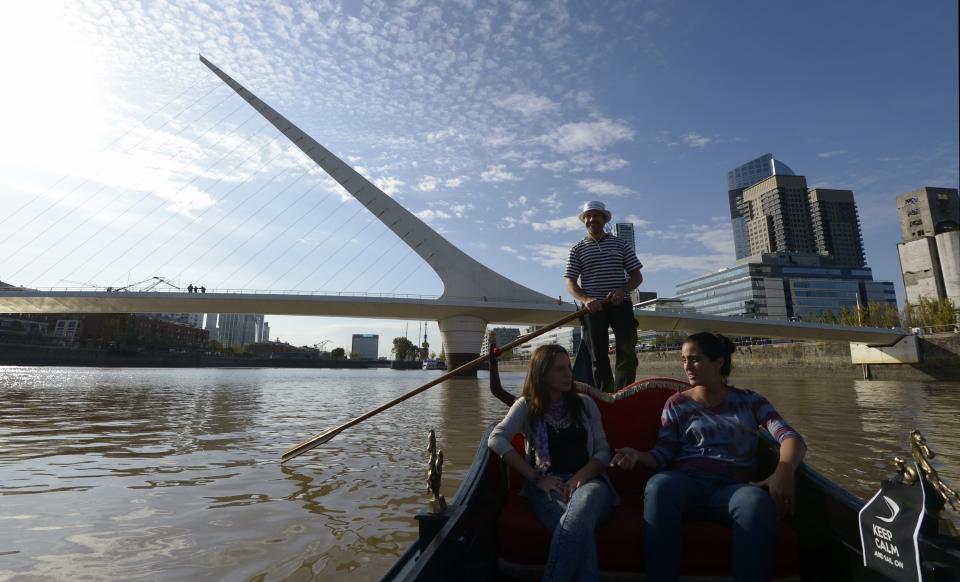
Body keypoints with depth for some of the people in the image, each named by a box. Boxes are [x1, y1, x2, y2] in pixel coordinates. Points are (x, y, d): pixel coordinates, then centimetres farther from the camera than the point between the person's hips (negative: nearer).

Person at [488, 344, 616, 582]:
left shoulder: (585, 404, 16)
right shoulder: (527, 406, 8)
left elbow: (603, 451, 12)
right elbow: (496, 440, -6)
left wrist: (580, 477, -10)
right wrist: (536, 478, -12)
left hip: (587, 480, 2)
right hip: (548, 486, -2)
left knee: (580, 513, -36)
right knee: (580, 527, -36)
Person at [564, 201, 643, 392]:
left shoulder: (621, 244, 12)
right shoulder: (577, 249, 9)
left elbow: (637, 276, 8)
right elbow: (570, 283, 1)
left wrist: (623, 290, -15)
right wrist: (586, 300, -19)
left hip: (621, 304, 1)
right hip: (593, 307, 0)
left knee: (627, 353, -12)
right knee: (599, 358, 1)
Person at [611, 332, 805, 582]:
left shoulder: (750, 401, 15)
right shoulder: (677, 404, 14)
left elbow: (791, 437, 0)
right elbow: (662, 456, 8)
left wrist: (785, 469, -23)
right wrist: (637, 455, -15)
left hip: (731, 486, 0)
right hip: (685, 480, 0)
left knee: (759, 503, -37)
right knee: (658, 486, -37)